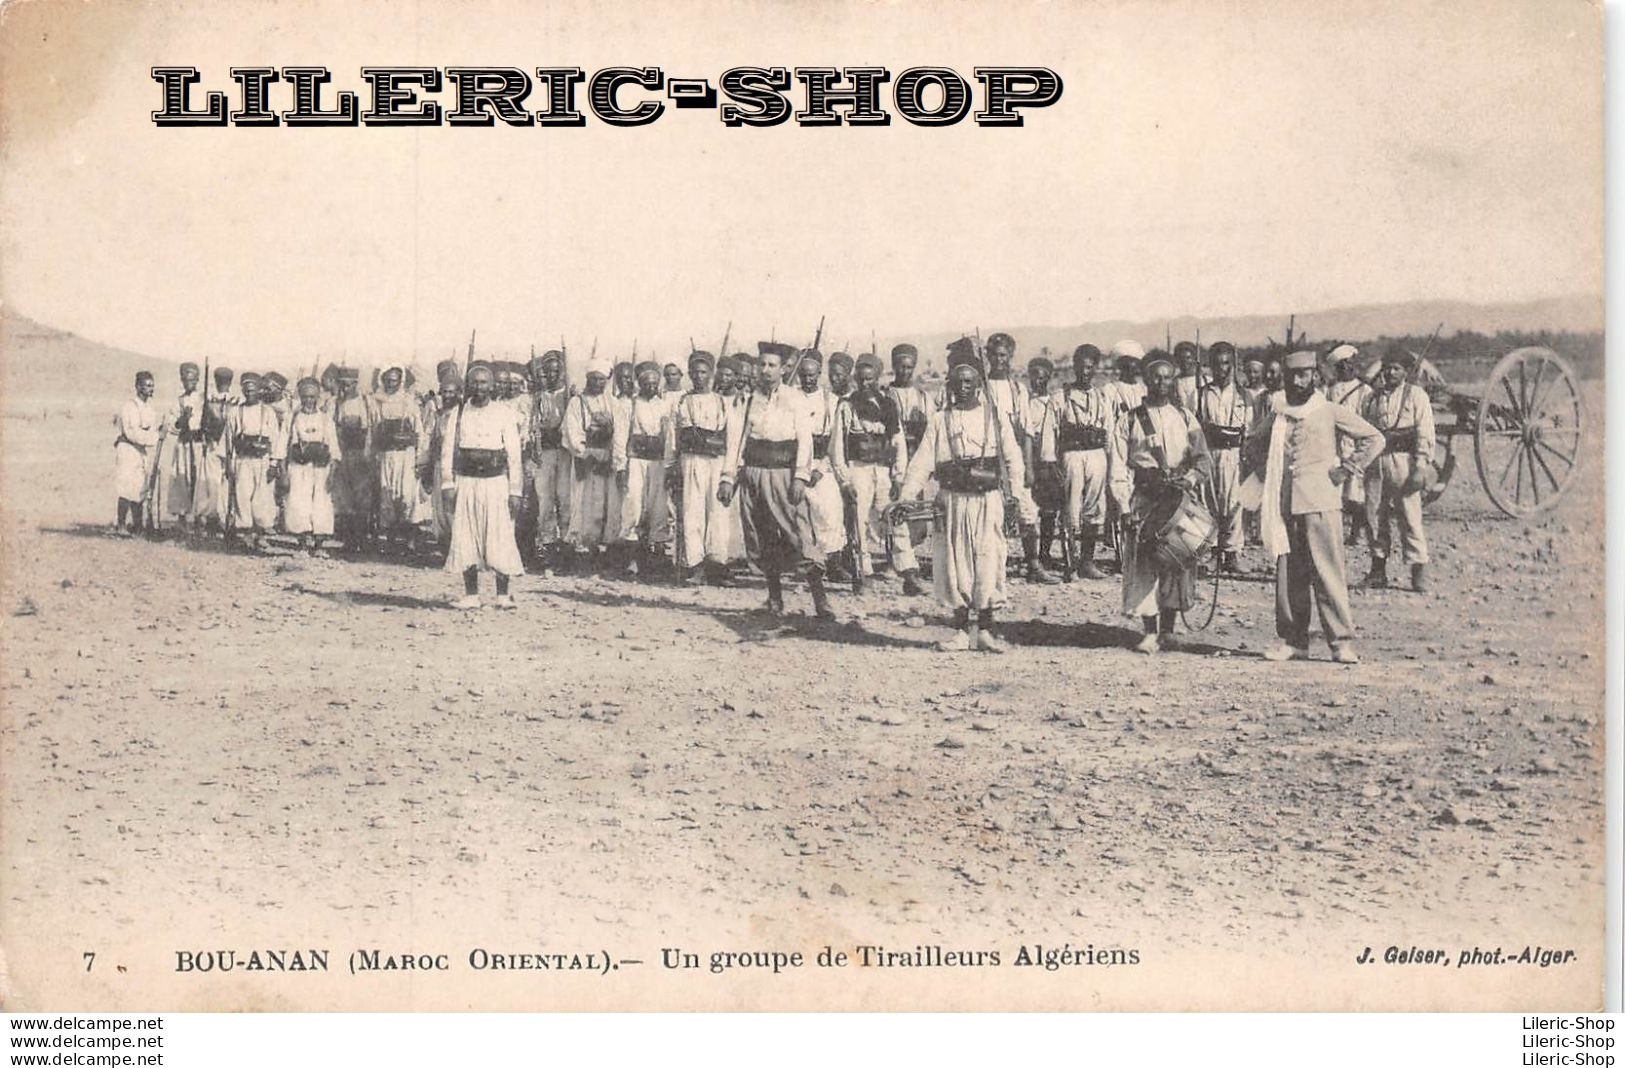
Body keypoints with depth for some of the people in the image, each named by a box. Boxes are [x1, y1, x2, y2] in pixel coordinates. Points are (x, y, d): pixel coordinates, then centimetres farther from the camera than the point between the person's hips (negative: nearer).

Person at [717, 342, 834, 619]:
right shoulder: (747, 399, 12)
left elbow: (804, 439, -3)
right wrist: (728, 478, 1)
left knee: (801, 536, -12)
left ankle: (821, 601, -14)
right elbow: (736, 439, 10)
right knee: (760, 542, 5)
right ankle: (775, 597, 18)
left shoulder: (796, 399, 4)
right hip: (752, 474, 3)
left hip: (784, 474, -3)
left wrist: (801, 477, -14)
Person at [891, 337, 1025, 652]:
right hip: (952, 502, 1)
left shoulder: (996, 415, 6)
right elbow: (922, 463, 2)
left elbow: (1012, 459, 6)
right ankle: (962, 629, 12)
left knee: (988, 562, -4)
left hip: (988, 501, -1)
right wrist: (905, 498, -7)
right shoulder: (940, 420, 7)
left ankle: (985, 629, 7)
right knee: (954, 564, 2)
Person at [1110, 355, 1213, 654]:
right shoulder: (1129, 421, 8)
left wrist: (1191, 478, -13)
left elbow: (1204, 459, 8)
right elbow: (1119, 469, 3)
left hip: (1180, 498, 2)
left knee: (1177, 562, 1)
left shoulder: (1185, 418, 13)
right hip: (1144, 499, -1)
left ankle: (1168, 629, 12)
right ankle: (1150, 633, -4)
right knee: (1144, 562, -7)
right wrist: (1126, 506, -7)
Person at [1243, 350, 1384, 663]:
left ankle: (1342, 642, -4)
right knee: (1287, 574, 5)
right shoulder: (1275, 416, 13)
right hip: (1283, 504, 4)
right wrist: (1263, 472, 15)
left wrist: (1343, 471, 0)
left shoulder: (1330, 412, 2)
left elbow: (1373, 438, 4)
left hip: (1320, 503, -4)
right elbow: (1252, 443, 30)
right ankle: (1292, 641, 11)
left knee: (1328, 572, -7)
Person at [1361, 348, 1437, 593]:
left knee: (1410, 517, -7)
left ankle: (1419, 570, -3)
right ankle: (1378, 569, 12)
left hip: (1403, 460, -4)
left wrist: (1421, 468, -11)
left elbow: (1425, 434, -3)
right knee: (1375, 515, 3)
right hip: (1376, 461, 4)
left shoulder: (1416, 395, 3)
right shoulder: (1373, 397, 16)